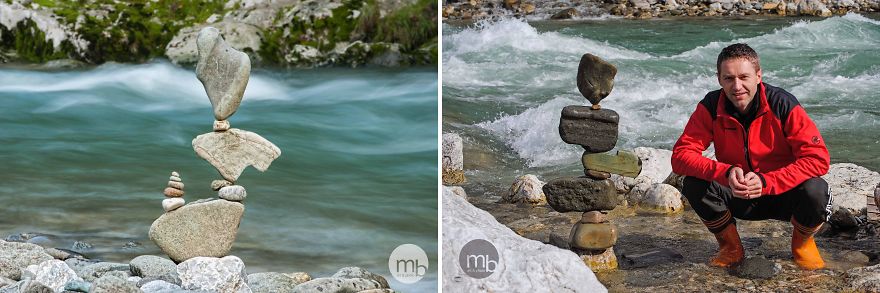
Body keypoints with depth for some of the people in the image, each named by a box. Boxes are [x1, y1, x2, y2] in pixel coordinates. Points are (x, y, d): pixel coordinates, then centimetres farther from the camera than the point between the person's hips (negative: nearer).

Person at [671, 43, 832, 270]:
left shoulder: (783, 104, -19)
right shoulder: (711, 107, -13)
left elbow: (818, 158, -24)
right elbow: (680, 156, -20)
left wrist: (766, 181, -35)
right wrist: (726, 173, -37)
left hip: (782, 194, -2)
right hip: (737, 198, 2)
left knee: (815, 191, -33)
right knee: (693, 185, -25)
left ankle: (802, 243, 3)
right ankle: (730, 248, 2)